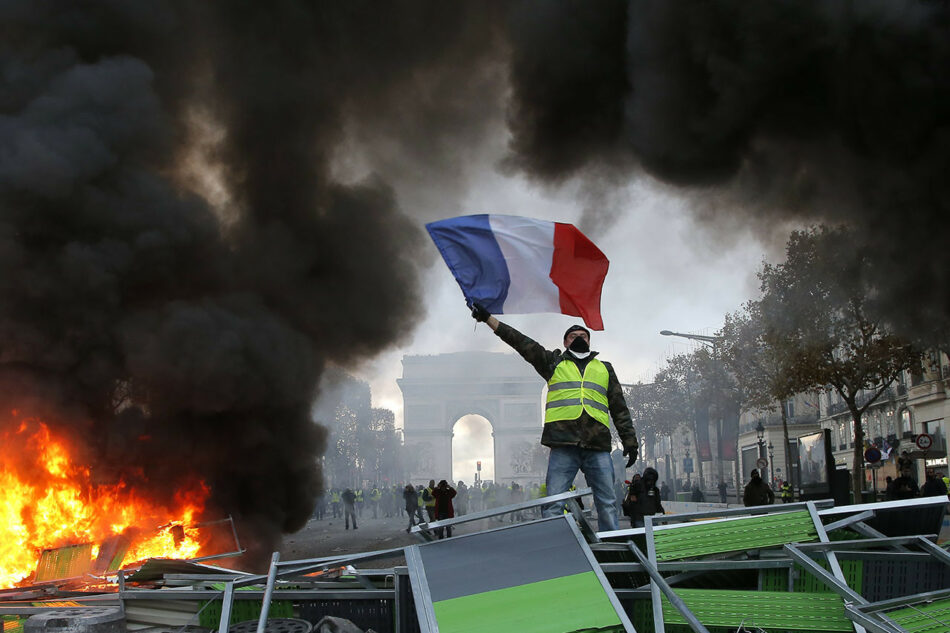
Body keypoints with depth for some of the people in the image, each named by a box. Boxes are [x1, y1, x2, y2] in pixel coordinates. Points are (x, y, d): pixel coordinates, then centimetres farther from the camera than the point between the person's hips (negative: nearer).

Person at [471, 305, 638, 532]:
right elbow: (522, 343, 13)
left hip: (598, 446, 2)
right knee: (553, 504, -9)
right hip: (563, 445, -2)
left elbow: (620, 409, 23)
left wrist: (629, 440, 13)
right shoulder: (554, 363, 19)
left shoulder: (604, 369, 24)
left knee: (607, 504, -2)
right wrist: (488, 319, 6)